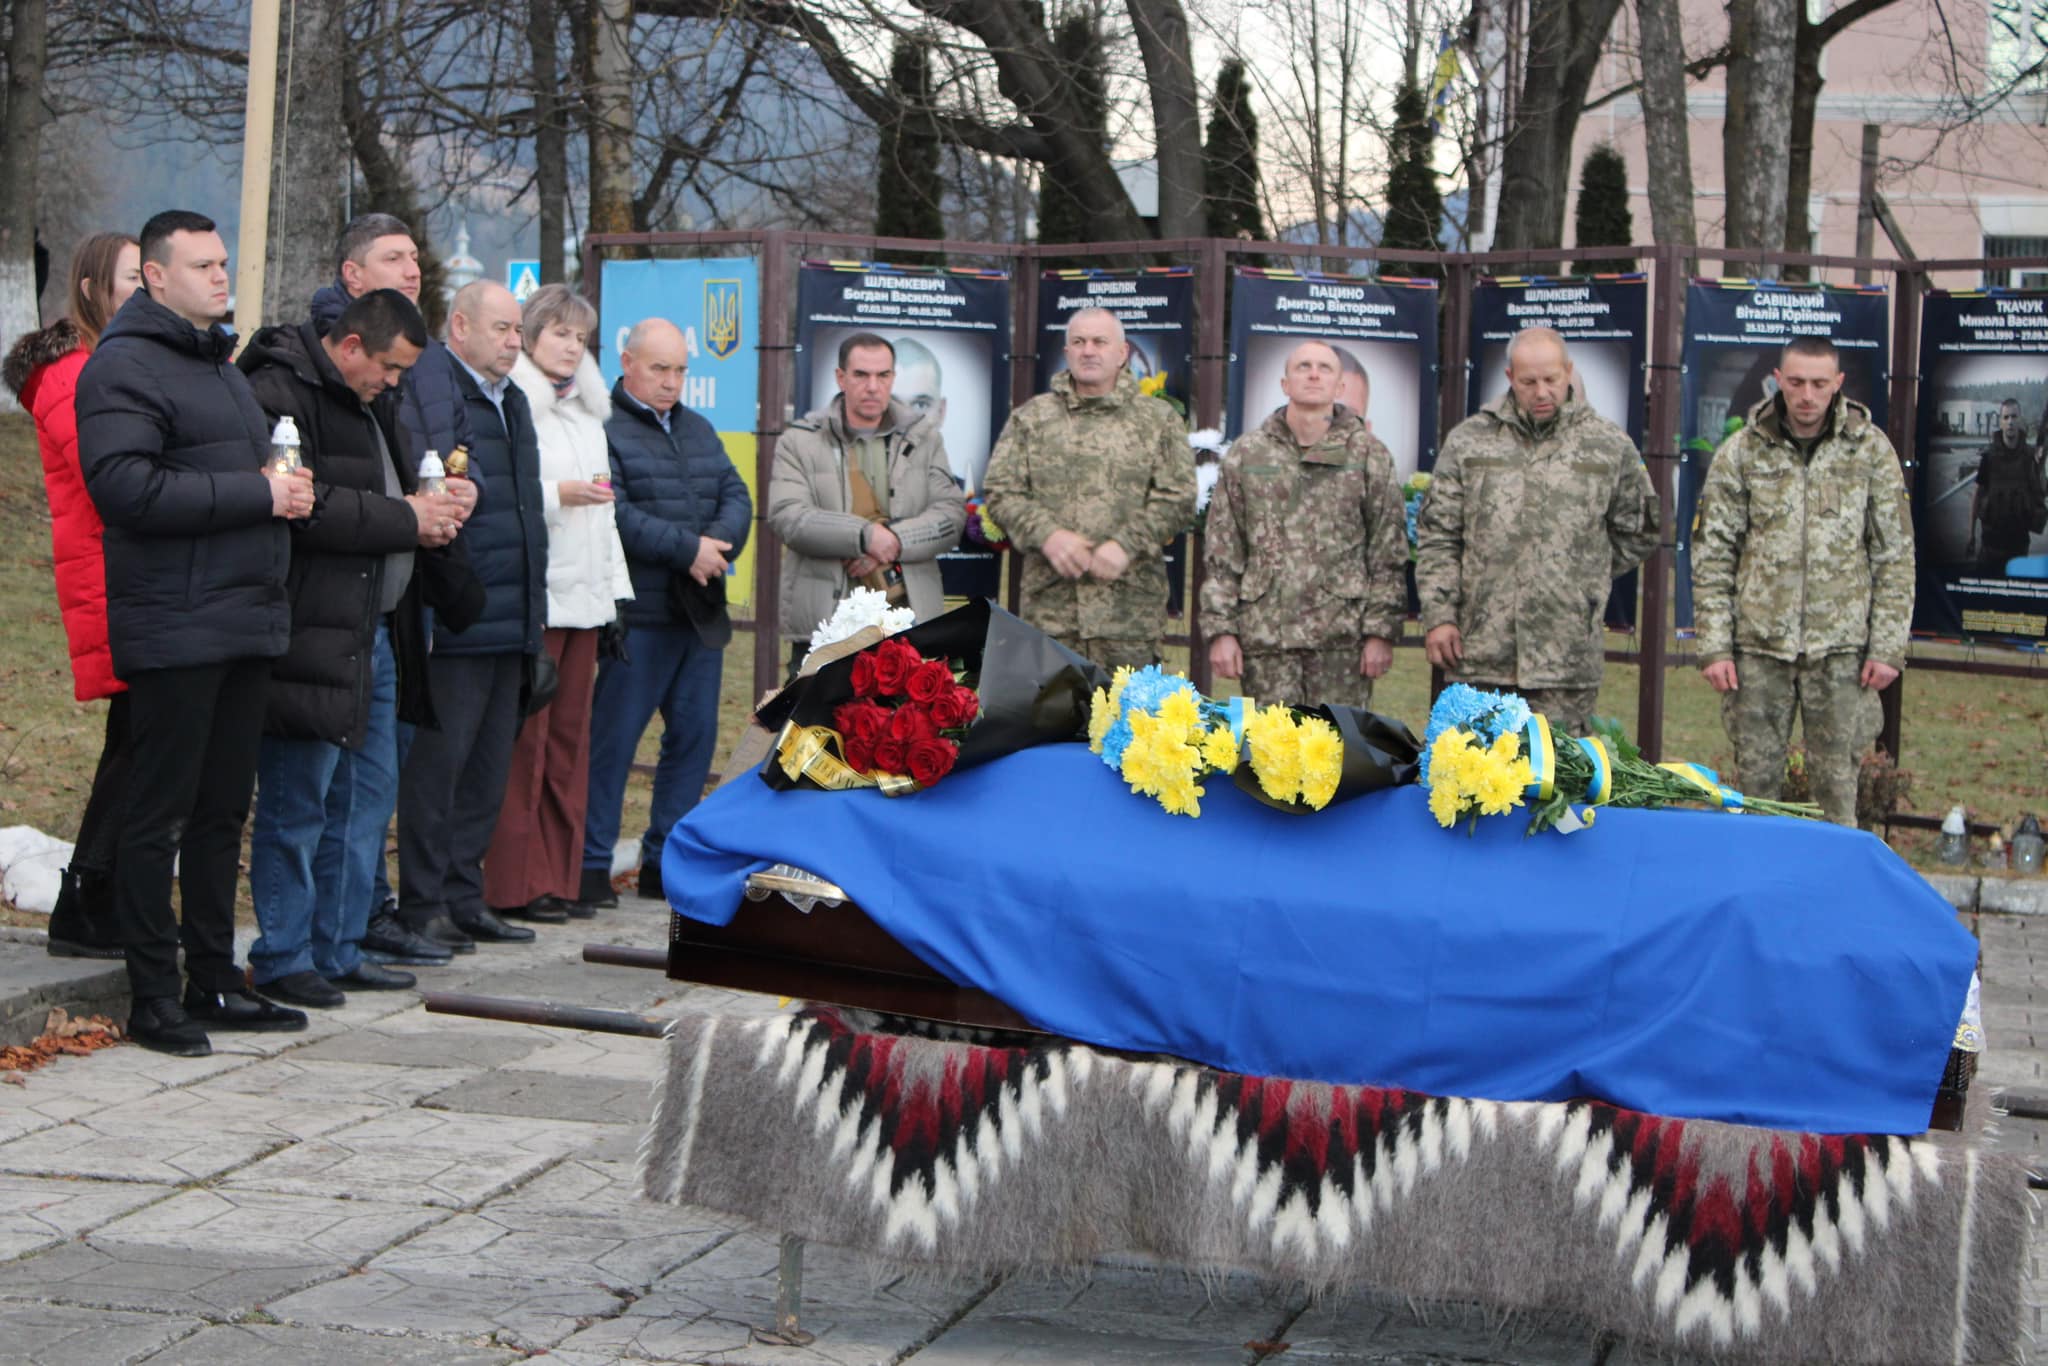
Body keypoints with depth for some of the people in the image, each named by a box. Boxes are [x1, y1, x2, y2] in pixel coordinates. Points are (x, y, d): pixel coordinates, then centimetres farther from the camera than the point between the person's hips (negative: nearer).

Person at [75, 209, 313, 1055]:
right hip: (173, 629, -9)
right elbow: (124, 486, -20)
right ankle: (154, 999, 3)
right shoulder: (125, 365, -8)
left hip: (245, 624, 9)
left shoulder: (219, 363, 22)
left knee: (223, 811, 13)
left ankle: (215, 982, 21)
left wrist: (285, 490, 10)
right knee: (159, 816, -3)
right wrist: (254, 494, -18)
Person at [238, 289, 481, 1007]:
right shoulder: (281, 395, -11)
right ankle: (281, 959, 5)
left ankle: (338, 950, 22)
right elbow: (305, 510, -21)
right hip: (311, 634, -10)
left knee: (369, 793, 13)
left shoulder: (371, 402, 20)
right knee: (297, 802, -4)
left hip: (374, 632, 10)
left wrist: (429, 501, 9)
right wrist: (405, 518, -14)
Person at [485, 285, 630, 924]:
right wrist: (559, 495, -16)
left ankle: (560, 875, 13)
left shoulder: (589, 411, 20)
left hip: (583, 594, 8)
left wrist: (615, 580, 19)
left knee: (570, 734, 8)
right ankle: (517, 883, -3)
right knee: (524, 737, -7)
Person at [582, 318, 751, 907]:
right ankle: (592, 864, 2)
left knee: (694, 735, 10)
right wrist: (687, 548, -17)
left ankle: (664, 858, 20)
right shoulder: (604, 431, -7)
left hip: (702, 612, 8)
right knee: (614, 737, -4)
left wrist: (719, 544, -9)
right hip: (640, 613, -8)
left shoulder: (698, 430, 19)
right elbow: (615, 514, -18)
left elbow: (736, 495, 12)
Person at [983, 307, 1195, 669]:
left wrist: (1127, 545, -11)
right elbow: (1001, 494, 6)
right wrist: (1047, 534, -11)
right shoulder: (1030, 419, 13)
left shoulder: (1158, 420, 11)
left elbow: (1178, 498, 2)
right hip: (1050, 604, 1)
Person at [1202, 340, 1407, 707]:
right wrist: (1220, 629, 2)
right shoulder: (1247, 453, 10)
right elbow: (1222, 551, 9)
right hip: (1264, 634, 1)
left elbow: (1389, 552, 4)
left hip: (1343, 637, -1)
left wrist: (1381, 631, -3)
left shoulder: (1368, 454, 7)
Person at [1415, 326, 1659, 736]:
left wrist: (1581, 581, 9)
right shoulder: (1469, 440, 8)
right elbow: (1437, 536, 7)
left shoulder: (1610, 446, 6)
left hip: (1567, 659, -1)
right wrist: (1438, 615, -1)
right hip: (1481, 654, 1)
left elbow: (1635, 535, 16)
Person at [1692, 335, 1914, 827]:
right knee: (1756, 778, 6)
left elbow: (1895, 556, 5)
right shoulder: (1741, 453, 3)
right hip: (1759, 648, 1)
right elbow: (1712, 557, 3)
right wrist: (1714, 647, -3)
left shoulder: (1871, 450, 3)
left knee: (1837, 786, 3)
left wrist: (1888, 647, -1)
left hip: (1841, 649, 0)